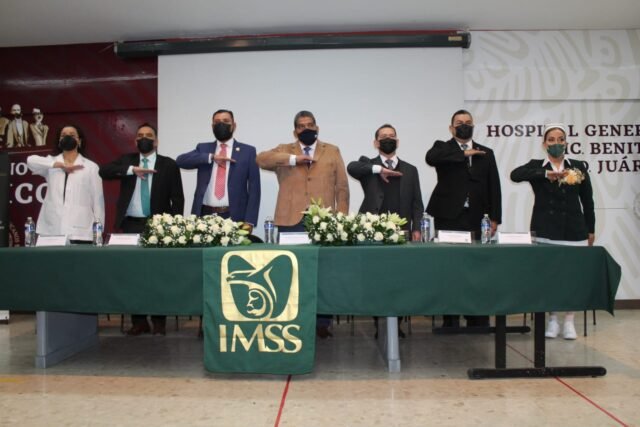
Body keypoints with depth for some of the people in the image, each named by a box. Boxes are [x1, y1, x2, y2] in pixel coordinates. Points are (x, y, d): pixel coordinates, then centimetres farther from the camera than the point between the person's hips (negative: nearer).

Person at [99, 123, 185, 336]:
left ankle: (159, 321, 10)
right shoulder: (127, 160, 12)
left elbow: (177, 198, 0)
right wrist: (132, 170, -16)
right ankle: (139, 321, 16)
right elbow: (104, 171, -6)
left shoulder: (168, 164, 3)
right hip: (131, 225, 3)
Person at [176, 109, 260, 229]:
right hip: (205, 215, 2)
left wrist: (249, 221, -8)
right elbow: (181, 160, -3)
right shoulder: (203, 148, 14)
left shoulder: (247, 151, 5)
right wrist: (211, 157, -14)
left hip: (234, 217, -2)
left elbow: (254, 188, 1)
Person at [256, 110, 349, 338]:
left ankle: (322, 322, 13)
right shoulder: (284, 150, 12)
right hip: (291, 221, 0)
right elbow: (261, 159, -8)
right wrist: (294, 159, -14)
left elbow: (342, 187, 9)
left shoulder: (332, 152, 13)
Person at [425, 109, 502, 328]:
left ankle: (478, 320, 9)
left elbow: (493, 187, 10)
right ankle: (450, 320, 9)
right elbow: (430, 158, -17)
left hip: (476, 219, 2)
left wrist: (494, 218, 2)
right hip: (448, 217, -2)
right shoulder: (443, 148, 8)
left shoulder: (486, 153, 16)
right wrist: (464, 154, -12)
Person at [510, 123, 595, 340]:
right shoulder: (537, 166, 4)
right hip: (545, 229, -1)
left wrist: (591, 229, 12)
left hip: (574, 229, 1)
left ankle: (569, 321, 13)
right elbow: (515, 175, -18)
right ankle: (552, 320, 15)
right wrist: (546, 174, -28)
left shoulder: (579, 166, 8)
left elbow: (587, 200, 12)